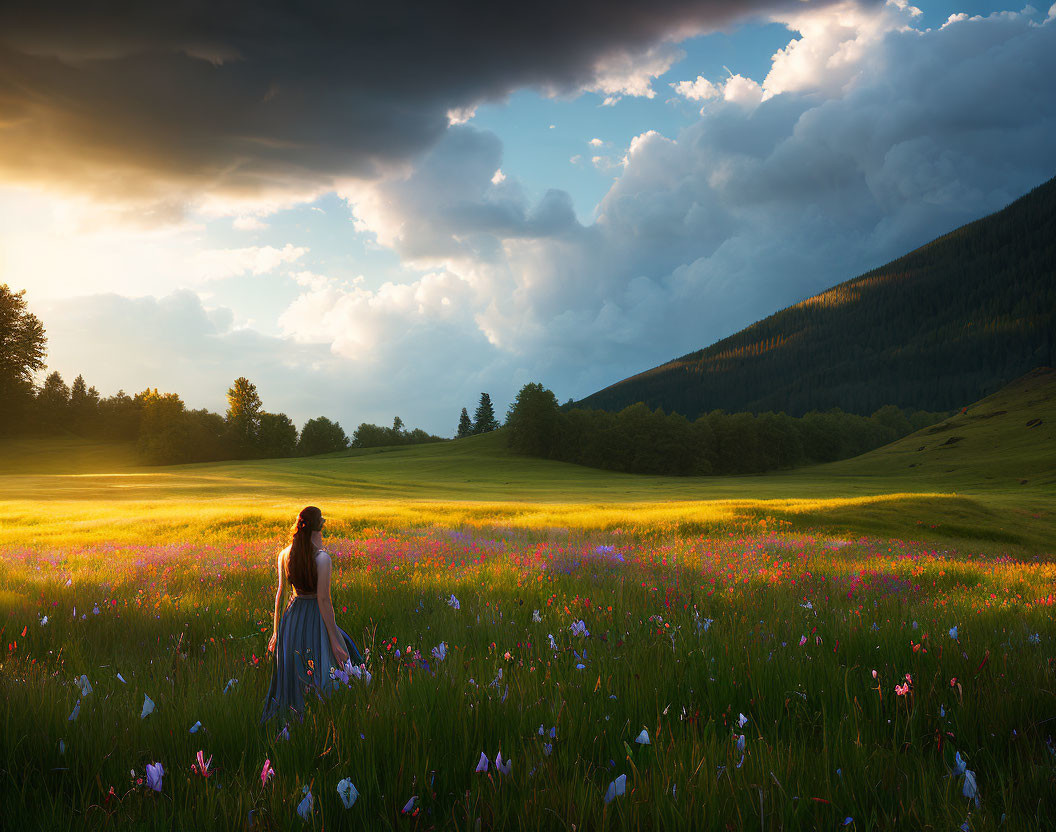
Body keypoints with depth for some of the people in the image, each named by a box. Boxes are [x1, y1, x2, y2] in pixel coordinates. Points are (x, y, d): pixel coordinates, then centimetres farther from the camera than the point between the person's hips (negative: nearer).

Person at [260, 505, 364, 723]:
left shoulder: (284, 555, 0)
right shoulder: (321, 557, -17)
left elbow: (281, 593, 6)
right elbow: (324, 599, -18)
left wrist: (276, 630, 14)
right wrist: (334, 638, -14)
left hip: (292, 618, 6)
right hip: (316, 619, -6)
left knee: (292, 678, 18)